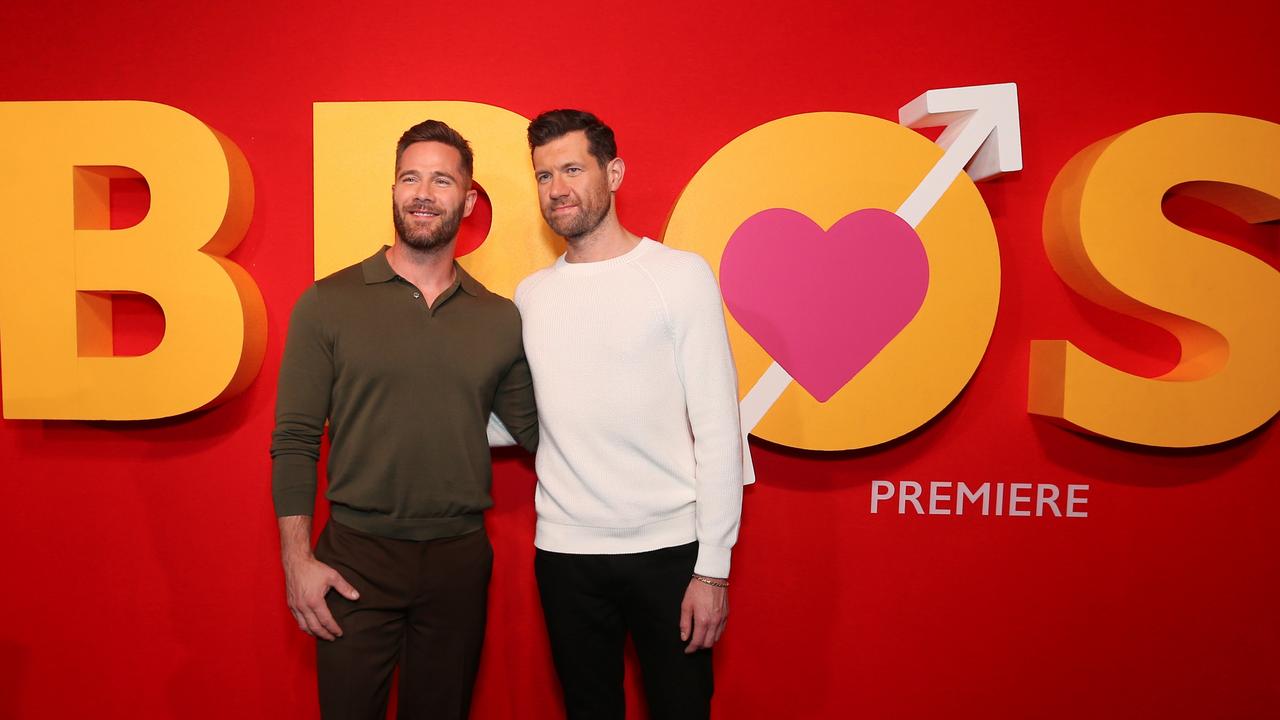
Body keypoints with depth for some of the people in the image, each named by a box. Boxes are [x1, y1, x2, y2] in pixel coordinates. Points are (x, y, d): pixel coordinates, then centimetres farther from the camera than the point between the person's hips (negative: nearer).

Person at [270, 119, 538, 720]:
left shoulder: (500, 319, 3)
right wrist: (297, 559, -8)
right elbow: (294, 441, -4)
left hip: (459, 561, 2)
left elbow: (536, 430, 6)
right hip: (355, 559, -2)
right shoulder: (327, 303, -3)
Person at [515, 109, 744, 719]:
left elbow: (718, 429, -7)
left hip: (668, 549, -3)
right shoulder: (530, 295, 8)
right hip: (565, 552, 3)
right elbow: (520, 419, 11)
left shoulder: (679, 275, -4)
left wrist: (713, 566, -10)